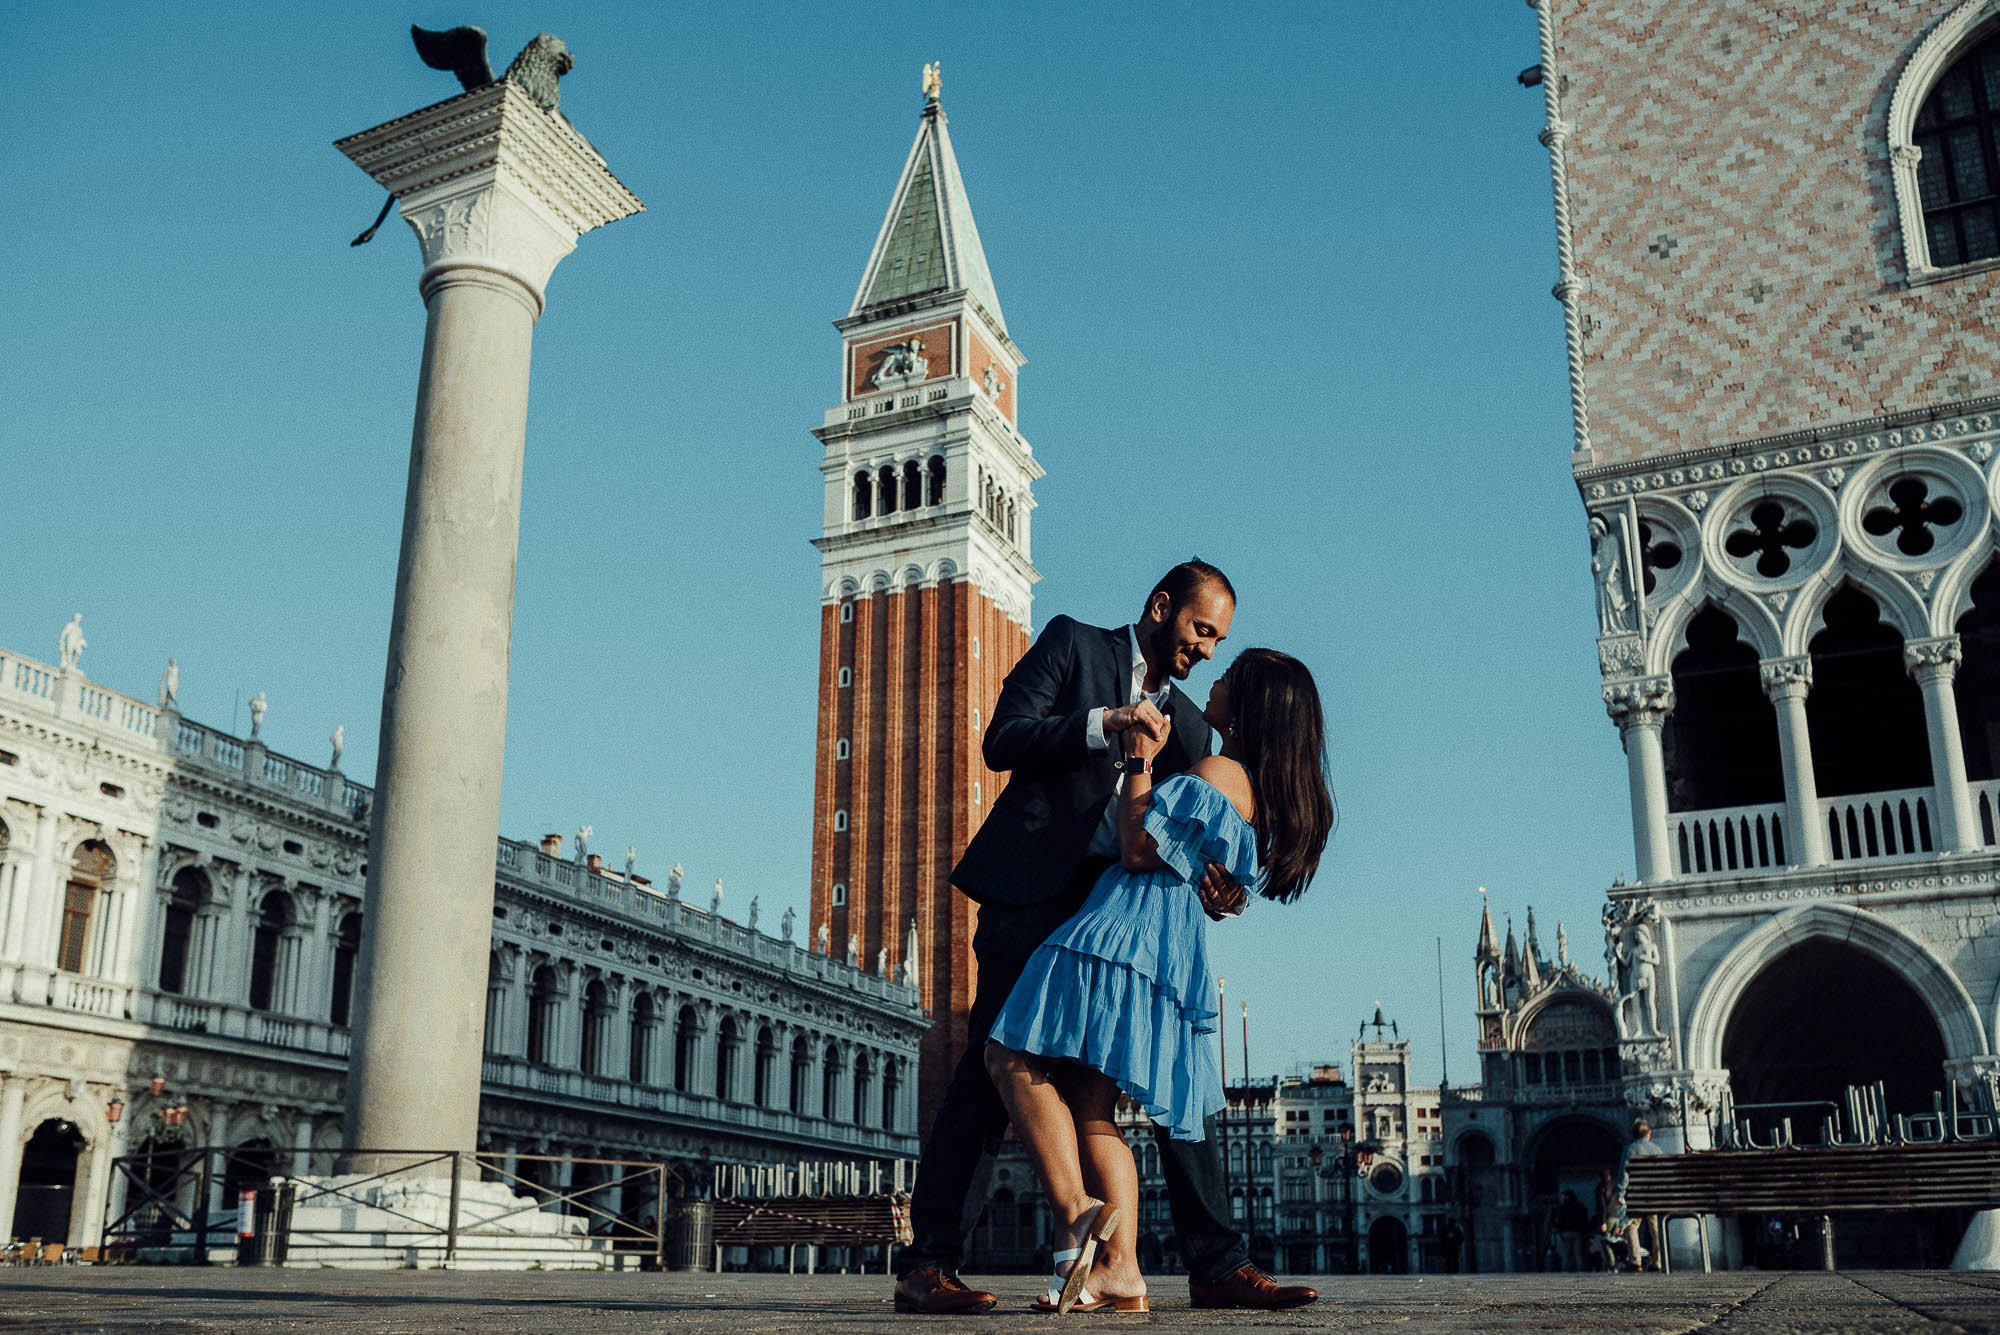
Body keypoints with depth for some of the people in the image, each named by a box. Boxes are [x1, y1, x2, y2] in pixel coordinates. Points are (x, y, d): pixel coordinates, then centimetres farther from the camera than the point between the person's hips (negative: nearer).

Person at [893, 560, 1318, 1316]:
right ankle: (926, 1264, -4)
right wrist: (1103, 725, -17)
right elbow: (1002, 741, -5)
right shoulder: (1071, 645, 8)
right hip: (1038, 892, -5)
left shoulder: (1188, 724, 22)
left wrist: (1208, 886, -5)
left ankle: (1216, 1265, 6)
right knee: (993, 1069, -9)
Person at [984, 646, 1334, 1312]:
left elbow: (1140, 851, -15)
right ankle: (1119, 1269, -2)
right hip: (1169, 950, 10)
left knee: (1016, 1057, -13)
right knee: (1091, 1107, 6)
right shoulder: (1260, 787, 20)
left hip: (1127, 927, -10)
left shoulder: (1217, 773, -10)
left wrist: (1138, 762, -8)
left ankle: (1075, 1209, -25)